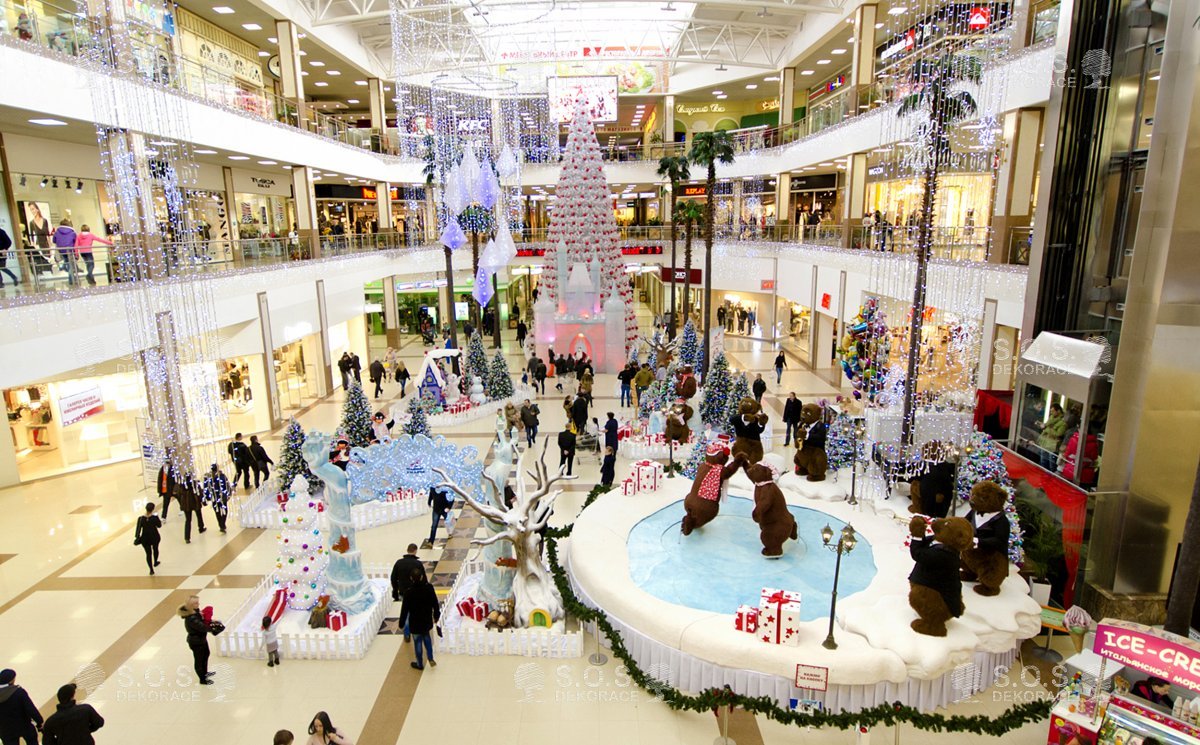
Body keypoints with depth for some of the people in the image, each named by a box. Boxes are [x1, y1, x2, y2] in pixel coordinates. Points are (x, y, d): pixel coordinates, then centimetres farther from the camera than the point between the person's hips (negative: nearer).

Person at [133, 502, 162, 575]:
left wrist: (137, 537, 3)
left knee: (148, 553, 11)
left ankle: (151, 569, 10)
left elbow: (138, 528, -9)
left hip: (145, 538, 0)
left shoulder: (141, 518, -16)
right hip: (154, 537, 0)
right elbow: (159, 525, -5)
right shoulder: (155, 517, -20)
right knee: (155, 549, 28)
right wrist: (160, 521, 14)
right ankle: (155, 562, 49)